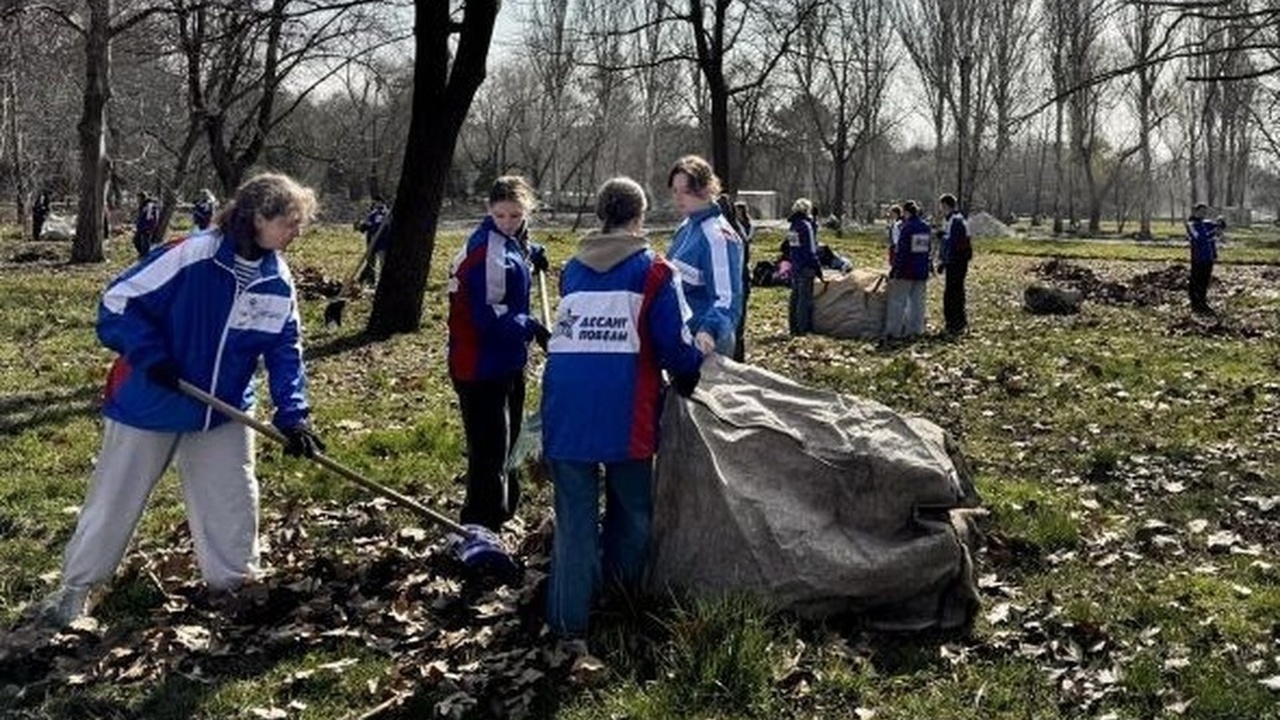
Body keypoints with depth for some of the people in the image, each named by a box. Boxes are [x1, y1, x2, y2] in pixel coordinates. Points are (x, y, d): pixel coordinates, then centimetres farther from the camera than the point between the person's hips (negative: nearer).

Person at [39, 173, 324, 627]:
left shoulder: (279, 283, -6)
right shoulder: (192, 256, -25)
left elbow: (285, 351, -2)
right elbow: (117, 303, -18)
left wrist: (292, 416, -13)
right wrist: (151, 356, -28)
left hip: (223, 411, 5)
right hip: (150, 402, -5)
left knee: (234, 501, 10)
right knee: (115, 499, 8)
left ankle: (234, 582, 29)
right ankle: (77, 585, 27)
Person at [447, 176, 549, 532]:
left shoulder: (509, 245, 10)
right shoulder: (489, 251, -20)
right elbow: (489, 316, -25)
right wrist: (533, 328, -22)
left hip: (505, 361, 10)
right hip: (483, 366, -10)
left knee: (506, 441, 20)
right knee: (490, 450, -6)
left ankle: (502, 511, 34)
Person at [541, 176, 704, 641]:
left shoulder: (572, 269, 15)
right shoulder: (652, 272, 1)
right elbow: (675, 343, -3)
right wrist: (689, 382, 15)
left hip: (565, 405, 3)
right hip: (623, 409, -3)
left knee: (573, 512, 6)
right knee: (632, 505, 18)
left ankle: (569, 619, 6)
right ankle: (626, 588, 33)